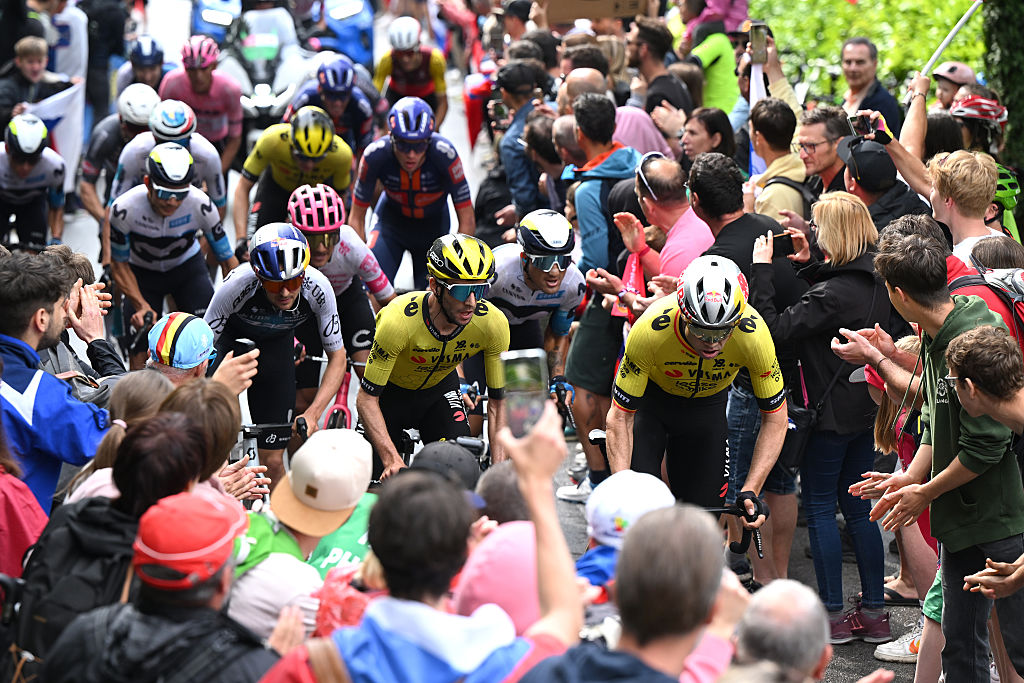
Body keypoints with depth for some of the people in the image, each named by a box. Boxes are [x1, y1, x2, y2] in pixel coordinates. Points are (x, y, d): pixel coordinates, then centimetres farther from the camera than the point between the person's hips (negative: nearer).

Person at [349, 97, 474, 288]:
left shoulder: (444, 153, -33)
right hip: (391, 220, 0)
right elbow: (356, 218, -19)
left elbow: (467, 221, -25)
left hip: (433, 225, 0)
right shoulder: (375, 154, -30)